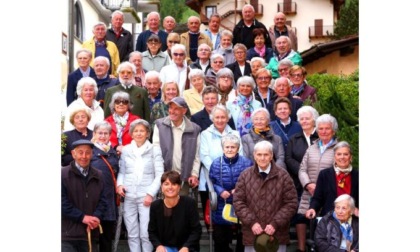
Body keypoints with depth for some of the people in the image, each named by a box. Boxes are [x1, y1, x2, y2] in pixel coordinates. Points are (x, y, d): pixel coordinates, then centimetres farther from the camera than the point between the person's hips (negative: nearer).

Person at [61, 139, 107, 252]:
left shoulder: (98, 175, 12)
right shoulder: (63, 174, -5)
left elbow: (102, 200, 10)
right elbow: (62, 202, -11)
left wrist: (96, 217, -10)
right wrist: (82, 217, -14)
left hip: (90, 231, 5)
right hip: (68, 233, -5)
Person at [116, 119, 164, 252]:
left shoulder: (154, 151, 3)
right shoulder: (125, 150, 10)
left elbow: (159, 175, 0)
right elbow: (121, 171, 15)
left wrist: (151, 193, -8)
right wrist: (119, 184, -4)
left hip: (146, 196, -2)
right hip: (128, 197, 3)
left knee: (146, 234, -7)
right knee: (132, 233, 7)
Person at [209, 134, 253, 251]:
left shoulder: (246, 162, -5)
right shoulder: (216, 163, 0)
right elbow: (211, 182, 3)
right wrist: (220, 191, -14)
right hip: (222, 208, 1)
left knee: (243, 238, 11)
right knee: (220, 239, 9)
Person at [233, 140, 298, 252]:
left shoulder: (283, 175, -1)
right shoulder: (245, 175, 4)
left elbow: (291, 203, -2)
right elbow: (238, 202, 2)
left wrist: (275, 223, -12)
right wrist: (251, 222, -10)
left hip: (277, 235, -1)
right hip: (252, 234, 1)